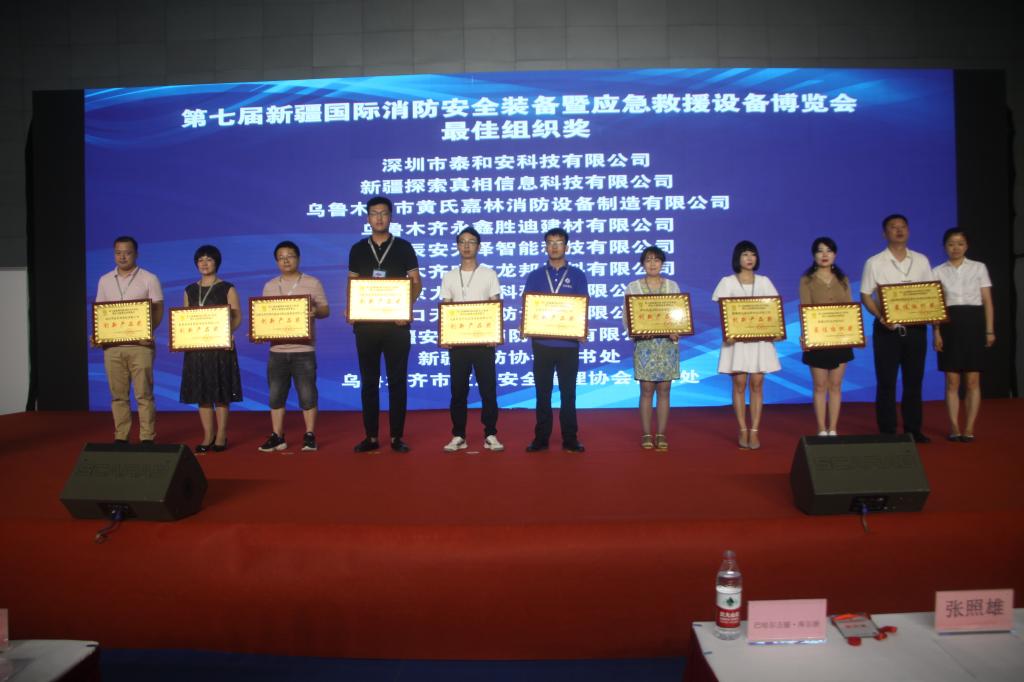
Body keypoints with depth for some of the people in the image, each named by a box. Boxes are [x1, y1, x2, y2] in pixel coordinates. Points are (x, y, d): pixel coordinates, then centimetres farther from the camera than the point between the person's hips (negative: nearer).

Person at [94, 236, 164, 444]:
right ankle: (120, 437, 13)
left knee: (144, 394, -3)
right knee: (118, 395, 7)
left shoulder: (149, 279, 1)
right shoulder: (104, 281, 13)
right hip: (112, 345, 4)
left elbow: (158, 310, -1)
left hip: (140, 344, -4)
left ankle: (147, 438, 1)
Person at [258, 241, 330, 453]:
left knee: (307, 394, -1)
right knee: (275, 395, 6)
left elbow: (325, 310, 1)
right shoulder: (269, 286, 11)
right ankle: (277, 437, 15)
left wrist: (316, 312, -21)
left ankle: (310, 435, 9)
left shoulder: (312, 283, 2)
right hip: (277, 350, 4)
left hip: (303, 349, -3)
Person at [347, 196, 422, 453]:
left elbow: (416, 283, 2)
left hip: (396, 323, -2)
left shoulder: (403, 247, 4)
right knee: (369, 381, 6)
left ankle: (397, 436, 9)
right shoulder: (358, 249, 9)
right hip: (366, 323, 2)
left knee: (397, 380, 2)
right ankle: (371, 436, 13)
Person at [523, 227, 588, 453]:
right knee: (543, 391, 6)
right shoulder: (535, 276, 8)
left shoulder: (577, 276, 6)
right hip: (542, 342, 1)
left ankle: (570, 438, 11)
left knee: (568, 391, 4)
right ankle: (541, 437, 13)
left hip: (568, 342, -1)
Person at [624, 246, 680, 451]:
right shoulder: (633, 287, 5)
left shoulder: (672, 286, 10)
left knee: (664, 389, 2)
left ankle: (661, 434, 8)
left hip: (668, 343, 2)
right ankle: (646, 434, 6)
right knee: (646, 389, -2)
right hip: (644, 343, -2)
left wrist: (676, 332, -13)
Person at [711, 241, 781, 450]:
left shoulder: (764, 281, 11)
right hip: (737, 337, -2)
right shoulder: (727, 282, 4)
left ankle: (754, 432, 4)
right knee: (739, 384, -2)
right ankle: (743, 431, 7)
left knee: (757, 384, -1)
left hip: (760, 337, 2)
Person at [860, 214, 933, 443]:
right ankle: (887, 431, 9)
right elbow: (865, 296, -3)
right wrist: (880, 317, -19)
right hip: (887, 329, -3)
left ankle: (913, 429, 18)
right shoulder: (874, 263, -1)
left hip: (915, 328, 3)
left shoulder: (921, 260, 9)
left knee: (914, 381, 9)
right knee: (886, 382, 1)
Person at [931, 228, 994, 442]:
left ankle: (969, 428, 6)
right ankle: (954, 427, 7)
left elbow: (987, 302, 4)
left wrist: (990, 330, -3)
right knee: (952, 381, 1)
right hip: (949, 324, 0)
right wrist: (936, 332, -5)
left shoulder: (979, 268, 5)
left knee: (972, 381, 0)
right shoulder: (938, 272, 6)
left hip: (973, 323, 0)